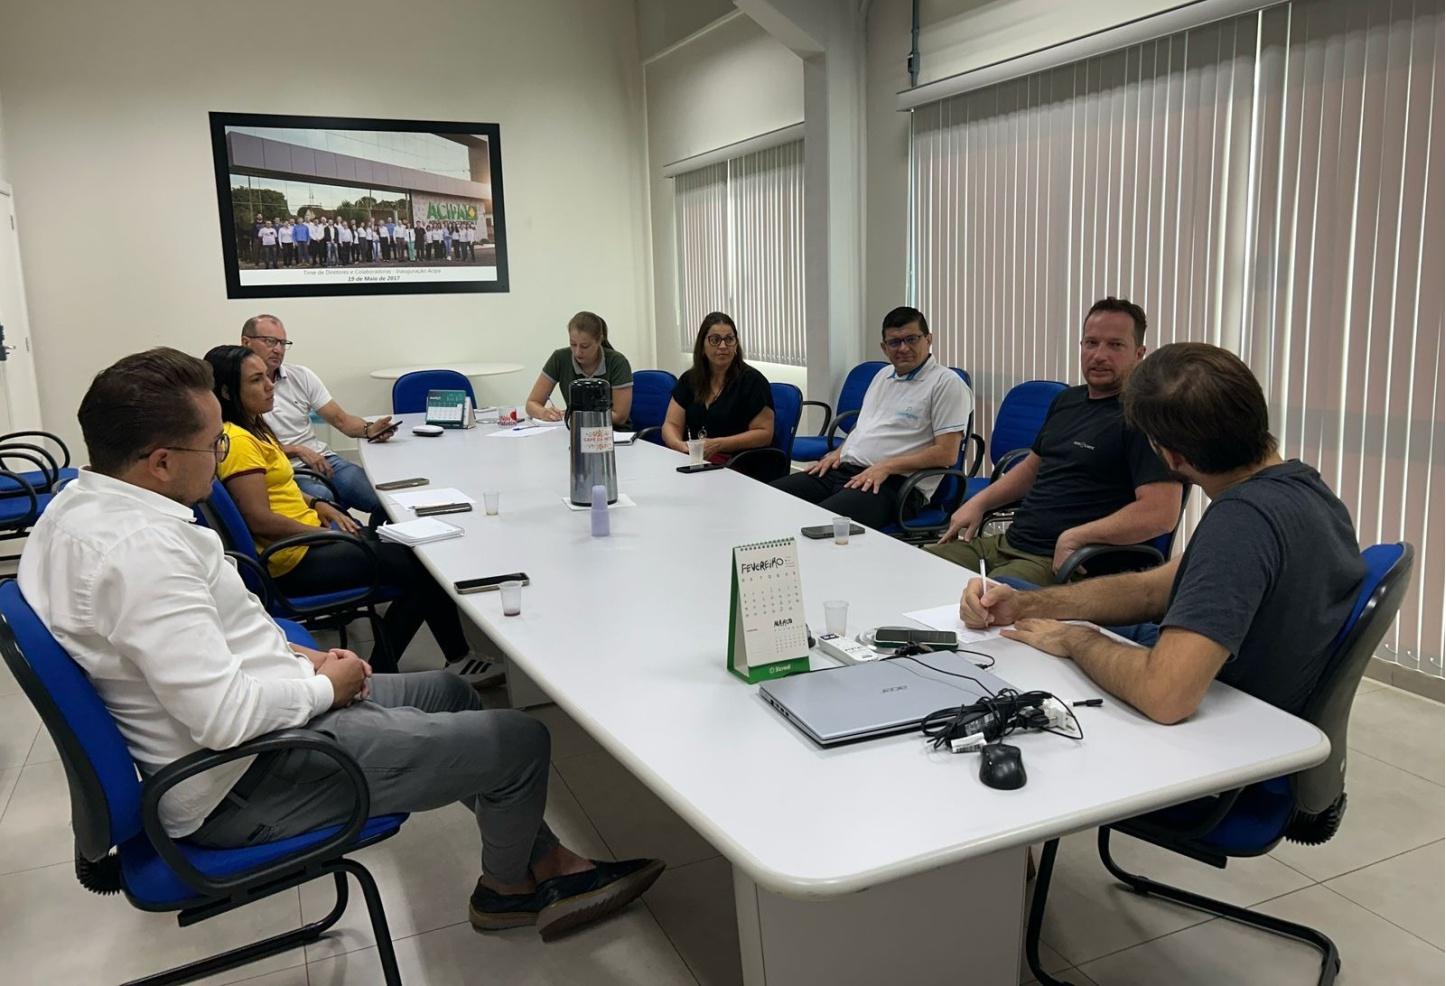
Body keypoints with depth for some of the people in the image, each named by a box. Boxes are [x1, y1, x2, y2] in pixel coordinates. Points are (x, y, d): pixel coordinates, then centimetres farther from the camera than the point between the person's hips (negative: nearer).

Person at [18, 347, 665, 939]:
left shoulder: (80, 502, 4)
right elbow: (225, 718, -32)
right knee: (521, 741, -6)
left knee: (444, 690, 23)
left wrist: (294, 656, 6)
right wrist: (326, 684, -13)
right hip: (242, 785, -11)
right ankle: (508, 885, 26)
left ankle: (544, 863, 30)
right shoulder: (140, 548, -30)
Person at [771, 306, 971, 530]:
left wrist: (887, 466, -16)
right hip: (843, 469, 8)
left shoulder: (946, 383, -3)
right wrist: (838, 452, 12)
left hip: (893, 482, -8)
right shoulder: (883, 375, 23)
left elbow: (946, 454, -10)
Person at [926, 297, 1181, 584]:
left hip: (1059, 563, -8)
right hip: (1006, 542, 9)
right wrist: (978, 502, 15)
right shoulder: (1068, 400, 17)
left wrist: (1074, 537, -21)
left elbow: (1162, 512, -21)